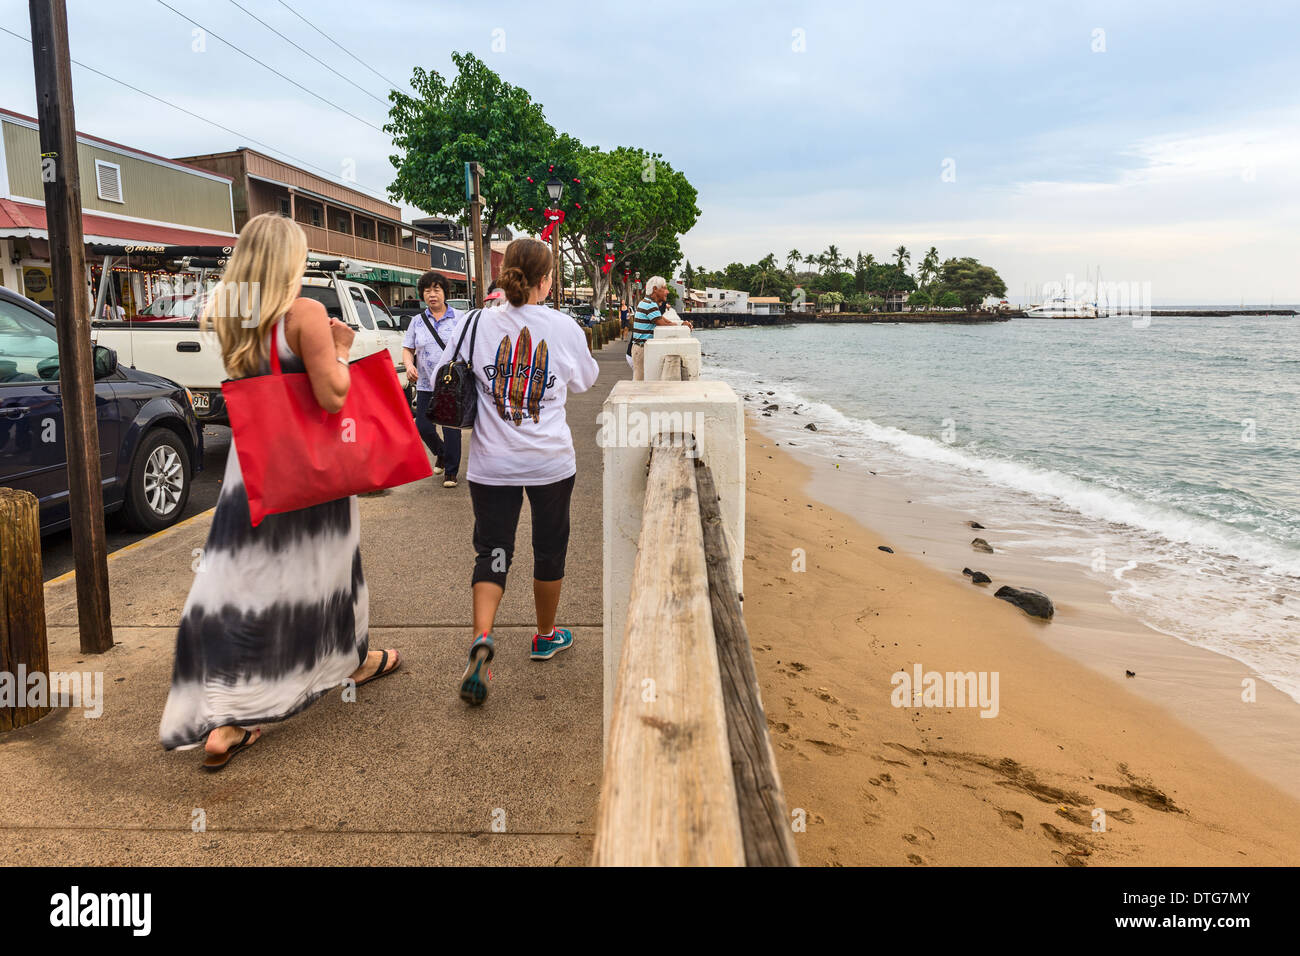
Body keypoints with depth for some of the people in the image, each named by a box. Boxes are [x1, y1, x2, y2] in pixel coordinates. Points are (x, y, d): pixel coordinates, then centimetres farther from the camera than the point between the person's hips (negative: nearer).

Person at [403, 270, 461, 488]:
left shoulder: (458, 319, 2)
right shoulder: (417, 322, 10)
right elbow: (407, 349, 12)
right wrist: (409, 365, -9)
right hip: (426, 385, 3)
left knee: (451, 428, -3)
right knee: (423, 427, 3)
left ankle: (451, 471, 13)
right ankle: (440, 453, 34)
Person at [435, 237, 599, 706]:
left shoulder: (479, 324, -6)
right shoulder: (564, 328, -7)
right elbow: (584, 381, 10)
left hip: (492, 463, 1)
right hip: (551, 460, 0)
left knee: (492, 551, 8)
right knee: (549, 547, 16)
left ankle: (481, 639, -14)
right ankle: (546, 636, 33)